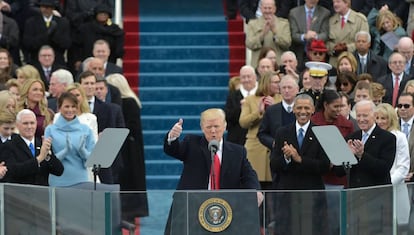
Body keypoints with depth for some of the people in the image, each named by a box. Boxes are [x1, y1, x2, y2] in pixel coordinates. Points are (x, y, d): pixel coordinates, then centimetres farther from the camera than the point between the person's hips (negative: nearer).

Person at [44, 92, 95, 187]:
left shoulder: (86, 130, 7)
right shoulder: (51, 130, 2)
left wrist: (82, 150, -14)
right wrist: (65, 151, -18)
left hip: (80, 180, 1)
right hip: (58, 182, -1)